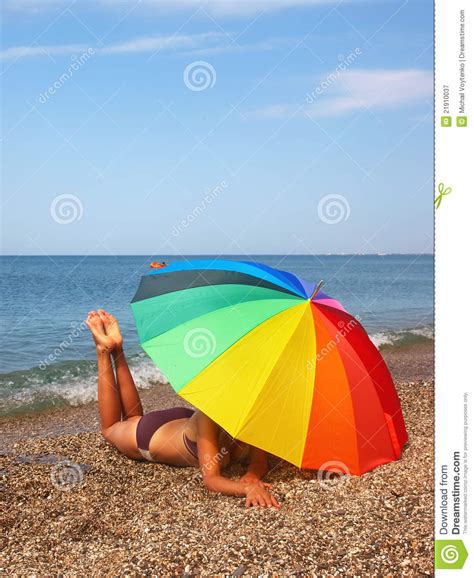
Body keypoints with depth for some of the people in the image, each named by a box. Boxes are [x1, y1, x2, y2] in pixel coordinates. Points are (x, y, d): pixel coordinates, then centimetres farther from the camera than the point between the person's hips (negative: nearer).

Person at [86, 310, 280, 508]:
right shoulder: (209, 417, -45)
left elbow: (260, 461, -28)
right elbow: (211, 480, -49)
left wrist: (251, 477, -51)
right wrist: (248, 489, -66)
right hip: (150, 436, -5)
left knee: (133, 418, 36)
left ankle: (117, 349, 39)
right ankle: (105, 350, 31)